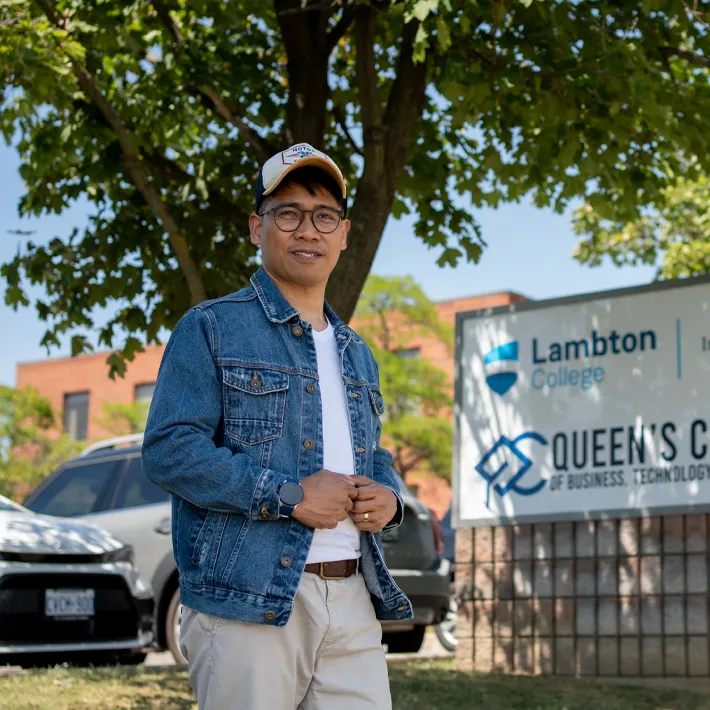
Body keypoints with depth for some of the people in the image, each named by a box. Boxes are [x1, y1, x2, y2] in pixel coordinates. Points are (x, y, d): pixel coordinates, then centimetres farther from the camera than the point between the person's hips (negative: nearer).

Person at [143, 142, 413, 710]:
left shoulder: (357, 354, 22)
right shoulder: (212, 329, 1)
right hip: (247, 599, -5)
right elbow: (169, 450, -9)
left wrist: (387, 498, 4)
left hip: (354, 601, 6)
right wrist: (290, 496, -16)